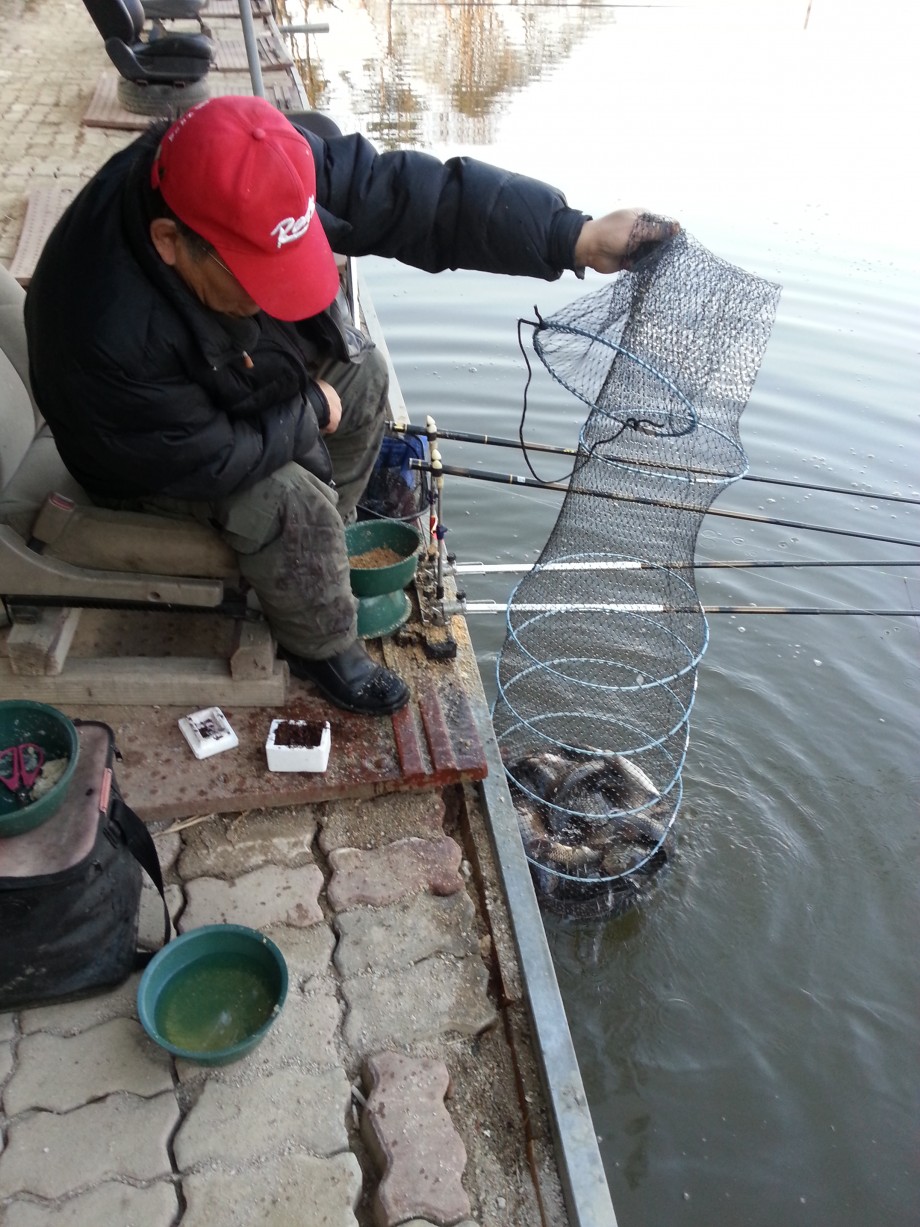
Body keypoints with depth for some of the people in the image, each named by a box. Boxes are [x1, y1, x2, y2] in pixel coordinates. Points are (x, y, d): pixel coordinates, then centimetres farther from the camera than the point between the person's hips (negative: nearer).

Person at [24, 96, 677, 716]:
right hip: (152, 456, -6)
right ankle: (322, 647, 4)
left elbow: (408, 193, -32)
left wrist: (574, 236, -37)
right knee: (291, 503, -26)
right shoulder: (108, 332, -42)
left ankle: (325, 541, 21)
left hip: (242, 380, 7)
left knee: (360, 372, 2)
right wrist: (310, 409, -19)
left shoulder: (264, 172, -29)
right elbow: (203, 460, -31)